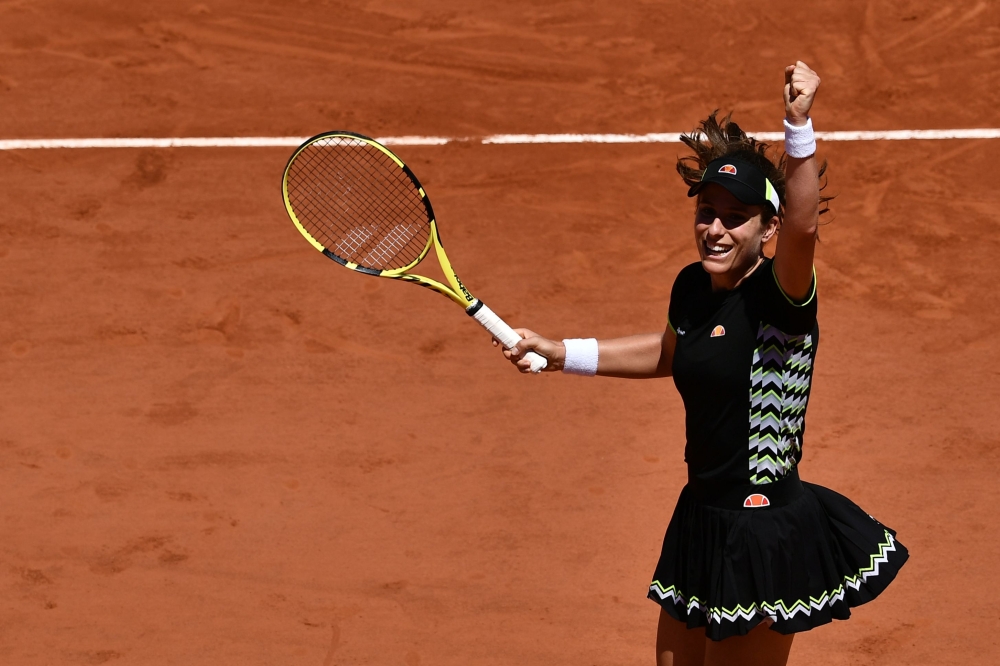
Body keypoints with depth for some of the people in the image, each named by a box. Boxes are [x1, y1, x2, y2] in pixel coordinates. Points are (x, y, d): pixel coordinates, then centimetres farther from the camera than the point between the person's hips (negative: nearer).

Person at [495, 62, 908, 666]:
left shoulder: (779, 299, -19)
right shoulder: (693, 287, 3)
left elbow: (803, 226, -42)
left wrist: (800, 127, -55)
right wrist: (560, 354, 27)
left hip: (764, 537, -8)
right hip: (702, 520, 8)